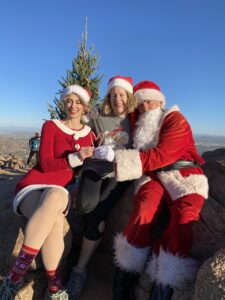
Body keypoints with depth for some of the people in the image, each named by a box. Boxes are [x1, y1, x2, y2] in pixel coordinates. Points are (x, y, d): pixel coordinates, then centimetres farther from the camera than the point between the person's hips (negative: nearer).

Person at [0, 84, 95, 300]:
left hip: (61, 192, 2)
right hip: (33, 187, -2)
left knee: (56, 196, -36)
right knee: (54, 217, -37)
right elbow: (46, 165, -9)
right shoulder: (51, 126, 2)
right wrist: (76, 158, -23)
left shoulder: (90, 134, 12)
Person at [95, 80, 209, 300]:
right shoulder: (140, 127, 18)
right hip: (155, 177, 3)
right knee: (144, 209, -29)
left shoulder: (175, 120, -1)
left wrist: (115, 157, -19)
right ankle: (124, 280, -24)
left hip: (184, 177, -2)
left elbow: (161, 156, -15)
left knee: (183, 217, -32)